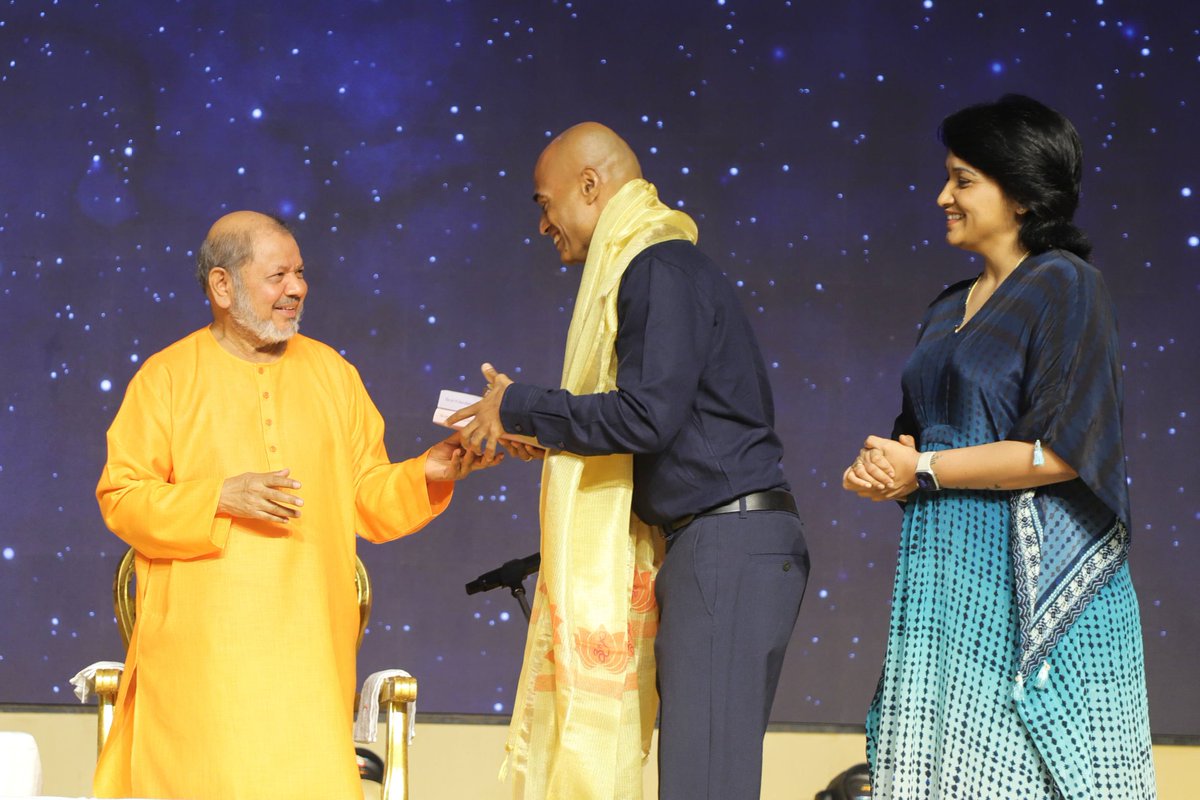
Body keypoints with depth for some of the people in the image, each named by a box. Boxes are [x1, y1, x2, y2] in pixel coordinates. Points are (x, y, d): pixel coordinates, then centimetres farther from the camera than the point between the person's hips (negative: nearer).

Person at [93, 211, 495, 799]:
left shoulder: (332, 373, 12)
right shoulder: (168, 376, 2)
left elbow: (368, 500, 12)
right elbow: (121, 498, -2)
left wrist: (426, 474, -7)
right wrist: (221, 497, -15)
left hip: (307, 642, 3)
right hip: (203, 642, -2)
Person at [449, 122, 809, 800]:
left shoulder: (661, 269, -10)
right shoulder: (653, 268, 21)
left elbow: (647, 415, -21)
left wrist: (519, 408, -9)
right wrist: (546, 435, 14)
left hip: (729, 545, -10)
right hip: (703, 548, 10)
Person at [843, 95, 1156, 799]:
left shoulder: (1066, 287, -7)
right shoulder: (950, 311, 18)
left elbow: (1062, 451, -16)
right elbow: (918, 433, 23)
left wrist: (922, 469, -10)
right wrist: (883, 463, -1)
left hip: (1030, 581, -7)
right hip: (945, 580, 7)